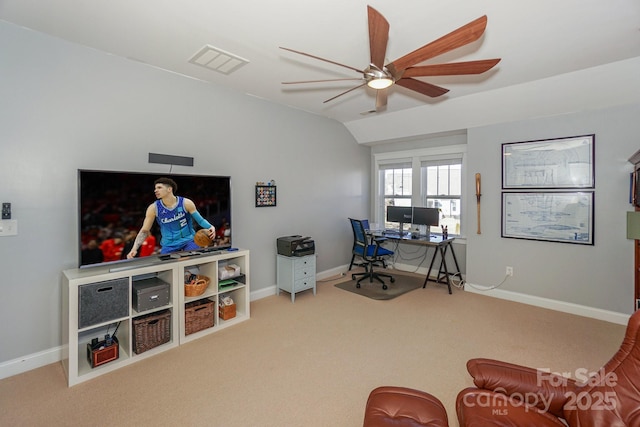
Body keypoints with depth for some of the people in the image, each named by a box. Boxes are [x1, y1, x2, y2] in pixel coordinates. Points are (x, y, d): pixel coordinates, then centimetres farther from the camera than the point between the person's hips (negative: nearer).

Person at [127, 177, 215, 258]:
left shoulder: (186, 203, -11)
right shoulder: (153, 208, -6)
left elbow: (200, 220, -4)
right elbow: (144, 231, 1)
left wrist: (210, 227, -24)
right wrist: (134, 249, -9)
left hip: (189, 240, -1)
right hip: (169, 245, 2)